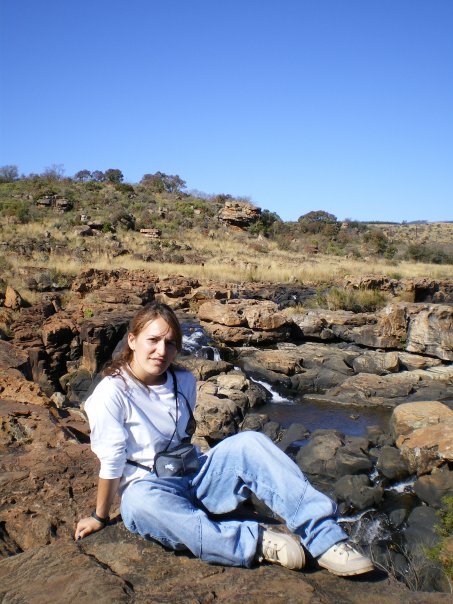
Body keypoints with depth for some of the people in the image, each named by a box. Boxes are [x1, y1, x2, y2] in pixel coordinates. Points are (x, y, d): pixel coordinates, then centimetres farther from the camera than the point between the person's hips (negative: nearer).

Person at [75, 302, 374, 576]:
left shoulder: (184, 381, 1)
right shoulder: (111, 393, -15)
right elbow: (111, 463, -10)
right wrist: (100, 517, -3)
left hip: (192, 476, 5)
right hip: (148, 488, -4)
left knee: (250, 443, -22)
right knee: (140, 501, -41)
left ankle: (325, 539, -28)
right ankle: (256, 542, -37)